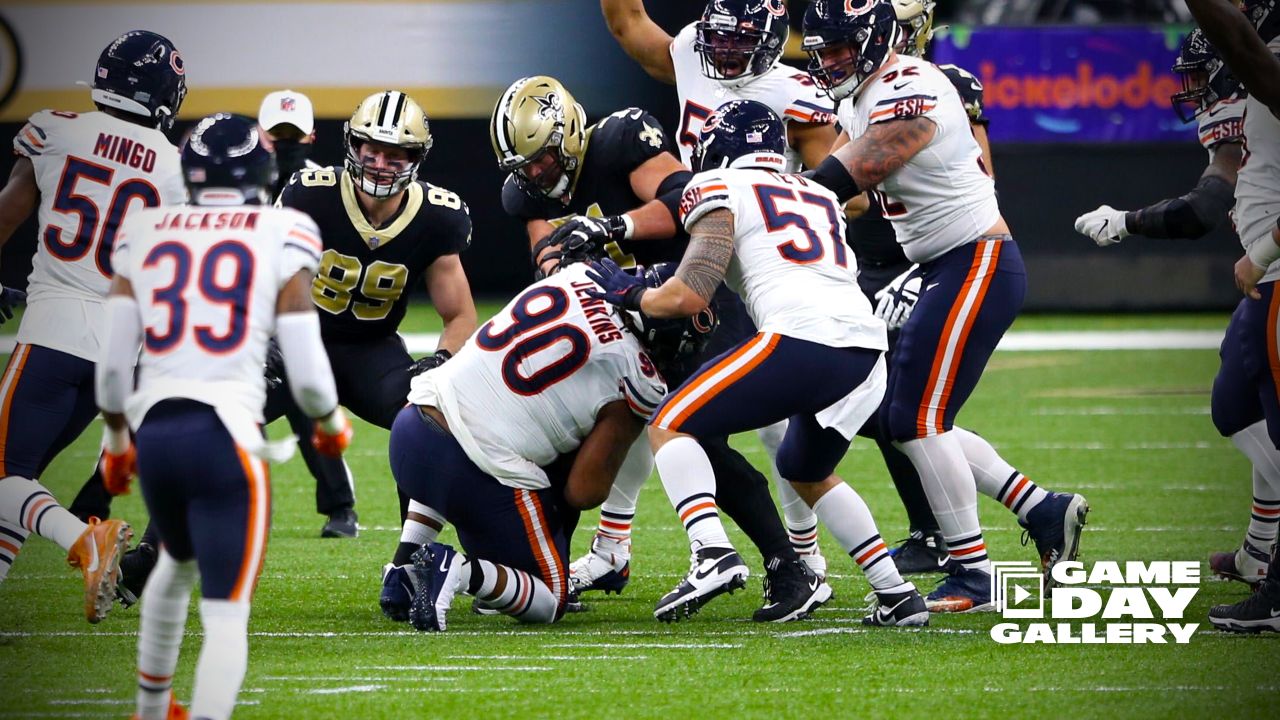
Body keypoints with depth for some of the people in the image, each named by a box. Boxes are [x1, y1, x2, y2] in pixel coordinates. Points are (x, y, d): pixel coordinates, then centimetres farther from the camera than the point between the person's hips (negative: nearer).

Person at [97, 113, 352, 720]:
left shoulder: (144, 235, 11)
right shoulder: (281, 238, 1)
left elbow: (114, 362, 9)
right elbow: (306, 373, -2)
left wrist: (115, 440, 27)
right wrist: (332, 425, 20)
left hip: (154, 430, 5)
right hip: (225, 435, -5)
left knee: (177, 562, 33)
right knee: (226, 613, -2)